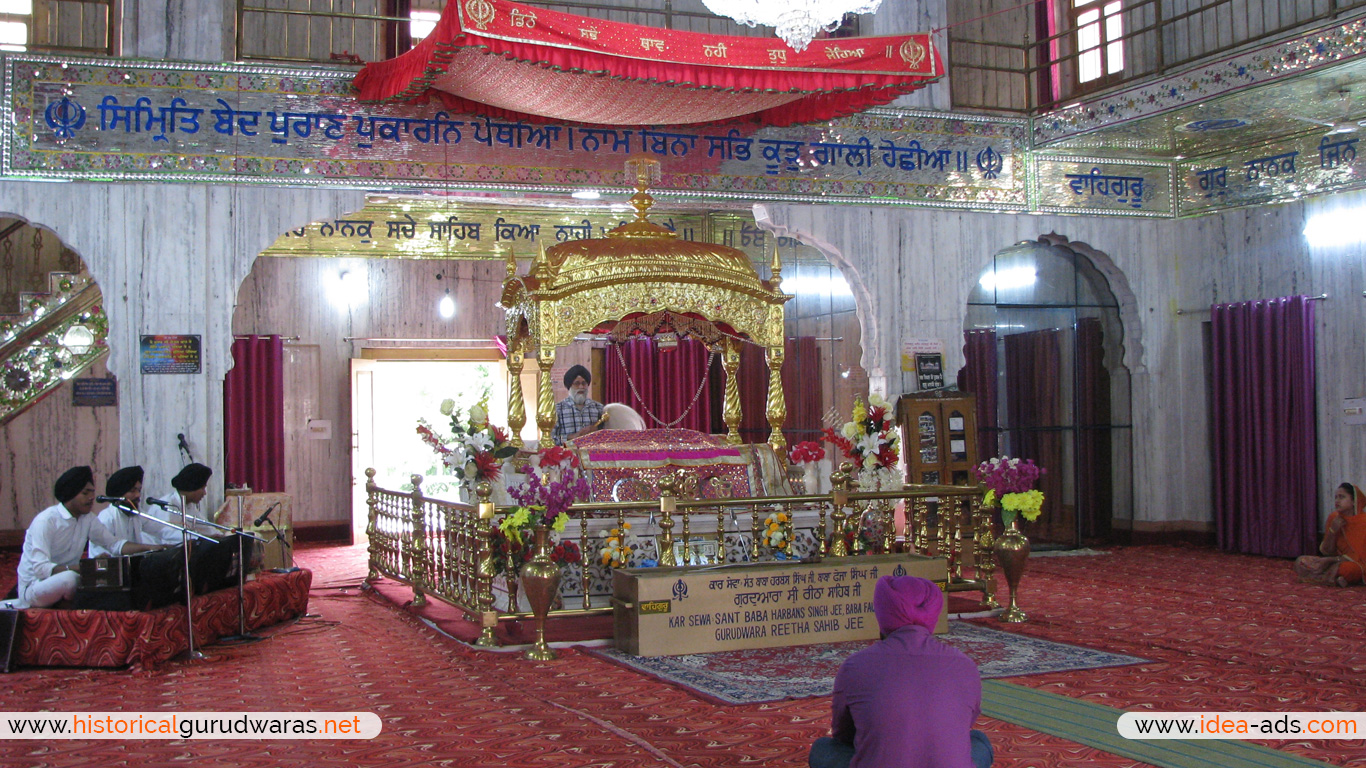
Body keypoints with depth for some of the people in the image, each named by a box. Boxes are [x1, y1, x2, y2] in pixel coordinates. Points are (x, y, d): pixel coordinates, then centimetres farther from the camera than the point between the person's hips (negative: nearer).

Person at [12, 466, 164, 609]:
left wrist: (148, 548, -12)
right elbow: (40, 568, -27)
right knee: (70, 578, -37)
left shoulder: (88, 519, 4)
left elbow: (115, 544, 4)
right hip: (34, 587, -6)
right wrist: (77, 568, -40)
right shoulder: (46, 521, -19)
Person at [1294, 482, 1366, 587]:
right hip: (1337, 562, 6)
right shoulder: (1334, 518, 1)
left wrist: (1331, 559, -14)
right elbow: (1327, 552, 2)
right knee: (1301, 562, -12)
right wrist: (1332, 531, -13)